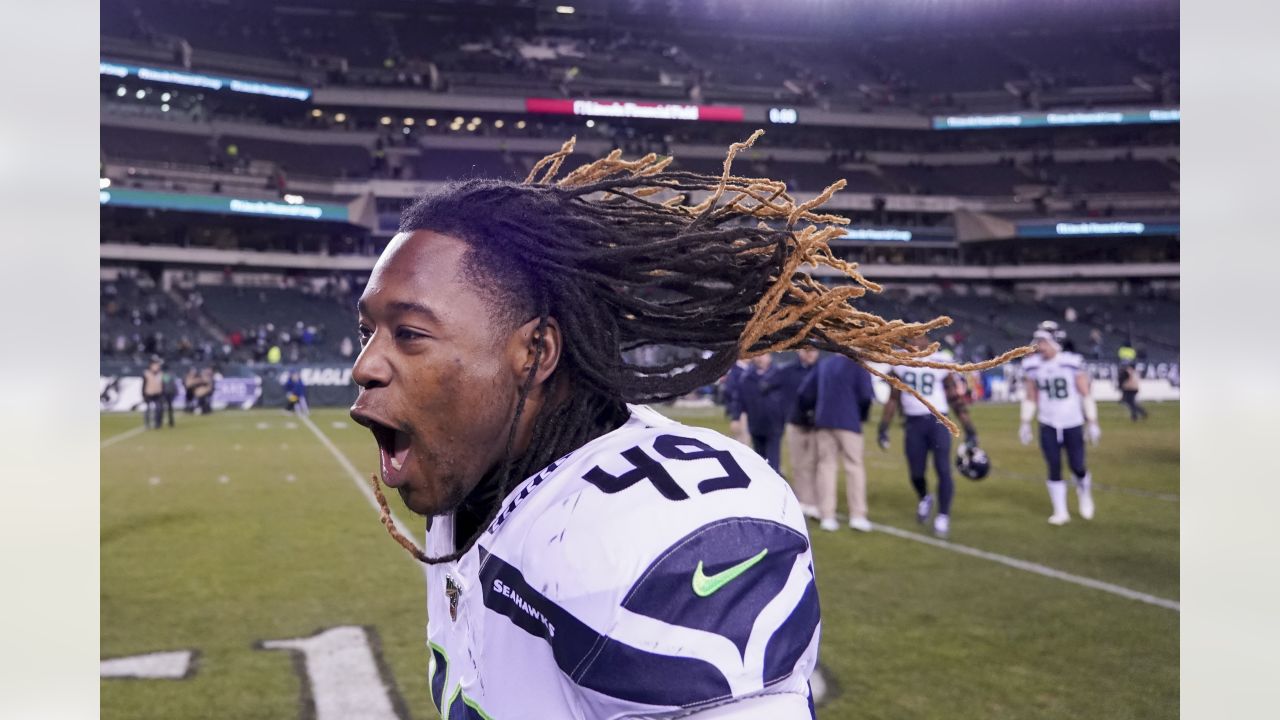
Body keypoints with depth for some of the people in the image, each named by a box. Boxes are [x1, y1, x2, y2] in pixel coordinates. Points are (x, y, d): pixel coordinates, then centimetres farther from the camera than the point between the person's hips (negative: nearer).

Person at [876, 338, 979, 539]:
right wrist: (883, 428, 9)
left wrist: (969, 431, -1)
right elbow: (893, 398, 14)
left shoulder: (939, 363, -3)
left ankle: (943, 517, 3)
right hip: (913, 424, 3)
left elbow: (956, 398, 0)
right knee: (916, 473, 6)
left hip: (937, 422, -3)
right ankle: (924, 498, 39)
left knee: (943, 470, -10)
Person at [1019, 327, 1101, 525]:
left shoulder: (1072, 363, -11)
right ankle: (1060, 512, 13)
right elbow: (1031, 397, 10)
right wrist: (1025, 423, 8)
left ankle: (1084, 490, 34)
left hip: (1073, 424, -2)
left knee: (1077, 467, 0)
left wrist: (1092, 423, -5)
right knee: (1054, 468, 1)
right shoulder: (1033, 366, -1)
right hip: (1048, 426, 2)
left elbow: (1085, 394, -4)